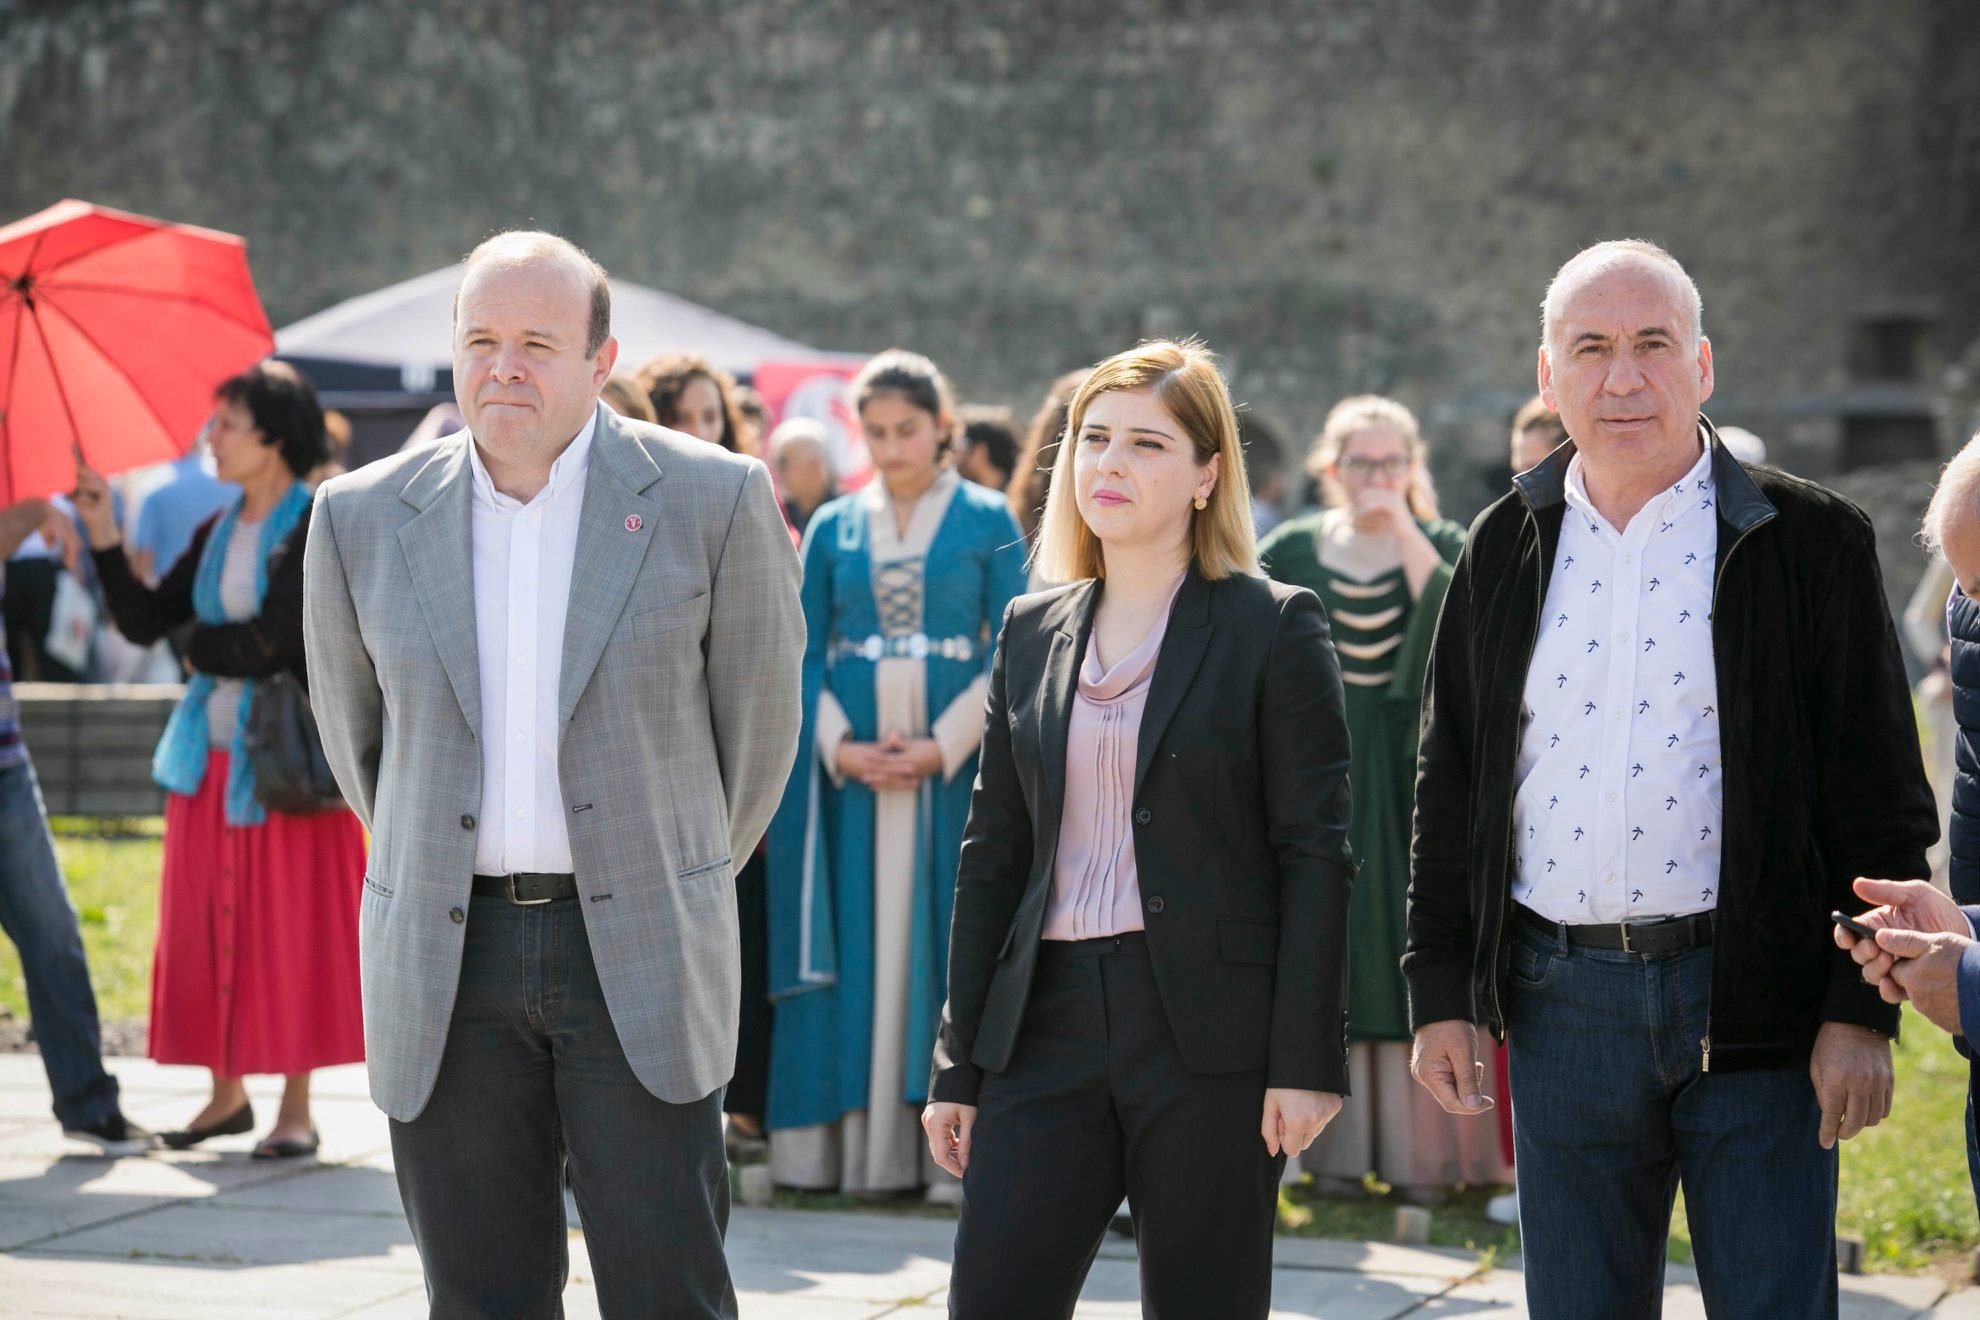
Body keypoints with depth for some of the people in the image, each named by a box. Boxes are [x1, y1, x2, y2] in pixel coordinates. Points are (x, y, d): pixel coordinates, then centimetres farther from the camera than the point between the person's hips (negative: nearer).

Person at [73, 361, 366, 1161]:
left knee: (287, 929, -2)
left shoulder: (313, 527, -9)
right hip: (213, 755, 7)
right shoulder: (218, 533, 12)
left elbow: (266, 642, -17)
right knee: (206, 927, 8)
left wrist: (200, 648, 0)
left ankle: (296, 1110, 6)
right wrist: (104, 540, 0)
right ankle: (225, 1094, 20)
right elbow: (144, 622, 9)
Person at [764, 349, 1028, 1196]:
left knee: (947, 941, -4)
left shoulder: (988, 523, 4)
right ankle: (844, 1142, 2)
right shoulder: (831, 530, 11)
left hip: (955, 767, -2)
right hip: (849, 768, 2)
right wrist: (839, 746, -9)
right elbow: (804, 656, 7)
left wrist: (942, 746, -13)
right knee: (853, 946, 0)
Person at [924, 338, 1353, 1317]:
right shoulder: (1032, 632, 13)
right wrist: (958, 1065, 11)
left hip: (1211, 1032, -4)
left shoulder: (1272, 628, -1)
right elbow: (993, 855, 14)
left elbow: (1316, 854, -5)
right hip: (1050, 1025, 4)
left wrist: (1305, 1060, -12)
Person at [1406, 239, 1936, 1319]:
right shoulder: (1506, 550, 9)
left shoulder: (1809, 541, 0)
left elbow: (1878, 803, -1)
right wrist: (1440, 992, 8)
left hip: (1751, 1002, -3)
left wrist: (1861, 1011, -8)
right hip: (1562, 1004, 3)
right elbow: (1450, 790, 13)